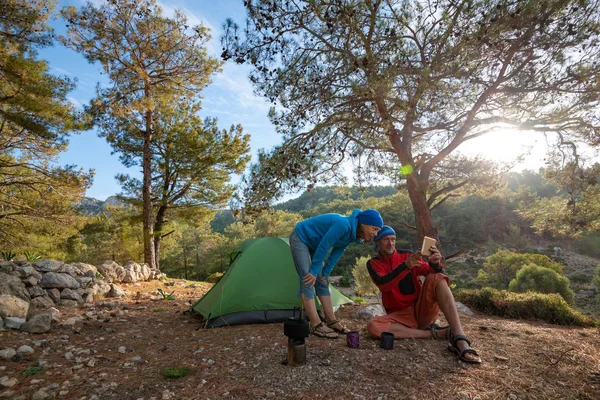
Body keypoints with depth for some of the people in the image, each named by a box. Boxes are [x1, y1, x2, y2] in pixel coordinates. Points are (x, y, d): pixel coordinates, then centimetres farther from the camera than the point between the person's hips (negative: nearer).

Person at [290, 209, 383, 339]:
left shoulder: (352, 232, -6)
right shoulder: (343, 225, -33)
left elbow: (337, 253, 3)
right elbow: (323, 247, -28)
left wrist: (325, 273, 5)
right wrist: (314, 272, -18)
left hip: (313, 244, 9)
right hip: (300, 238, -9)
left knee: (322, 282, 7)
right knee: (308, 282, -13)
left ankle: (331, 321, 13)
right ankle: (316, 325, -9)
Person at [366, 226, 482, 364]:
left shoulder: (407, 255, 3)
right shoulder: (373, 264, -1)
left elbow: (431, 273, -10)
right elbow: (383, 284, -22)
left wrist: (435, 264, -34)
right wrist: (405, 266, -36)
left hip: (423, 310, 1)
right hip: (401, 315, -1)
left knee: (436, 278, -23)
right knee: (373, 326, -31)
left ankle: (460, 339, -35)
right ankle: (437, 333, -22)